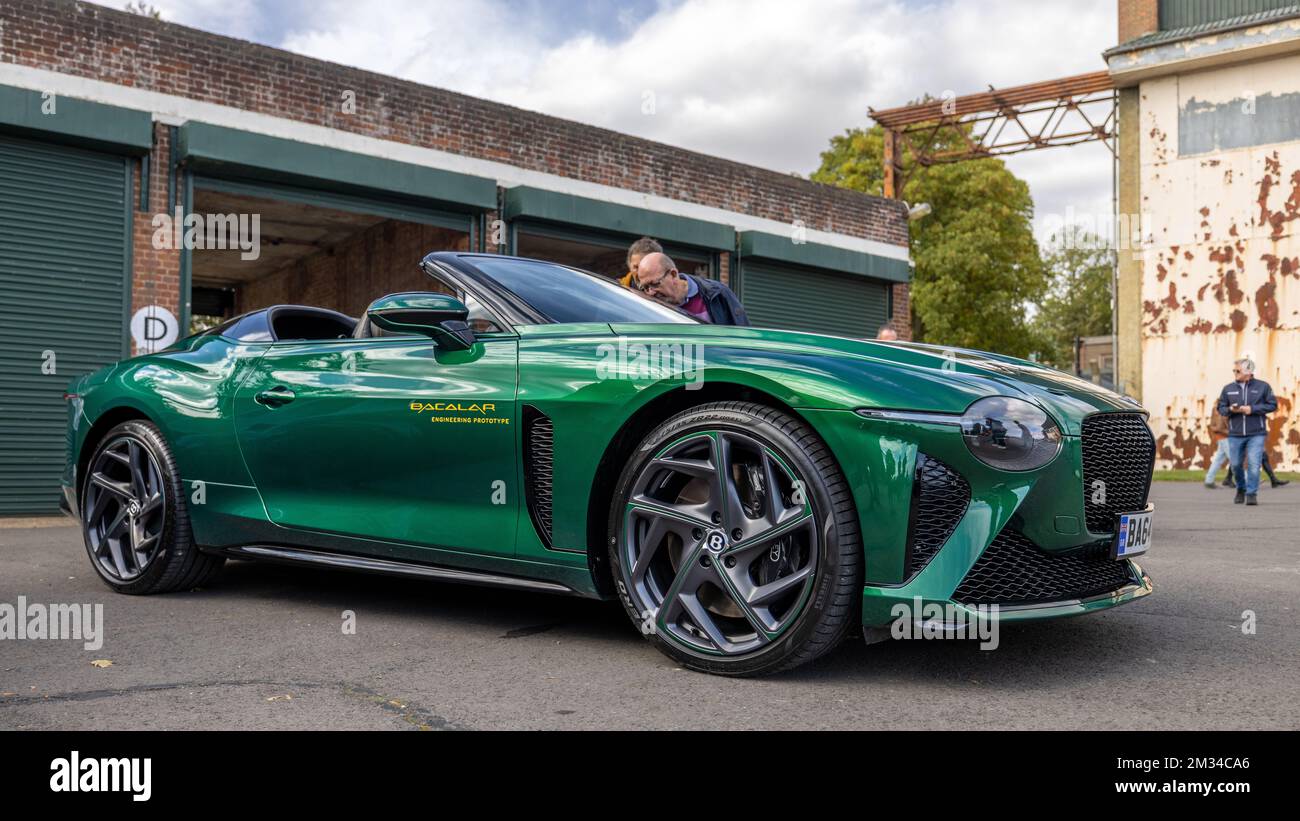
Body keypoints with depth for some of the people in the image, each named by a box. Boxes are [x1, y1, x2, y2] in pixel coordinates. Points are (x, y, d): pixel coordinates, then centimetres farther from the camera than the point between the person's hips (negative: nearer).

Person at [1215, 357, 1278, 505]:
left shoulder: (1262, 386, 1)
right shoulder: (1228, 388, 6)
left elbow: (1272, 405, 0)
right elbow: (1221, 407, 11)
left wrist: (1252, 409, -11)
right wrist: (1230, 410, -11)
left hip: (1256, 434, -2)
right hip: (1235, 435, 3)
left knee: (1254, 464, -11)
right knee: (1236, 464, 6)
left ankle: (1252, 494, -1)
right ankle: (1241, 489, 30)